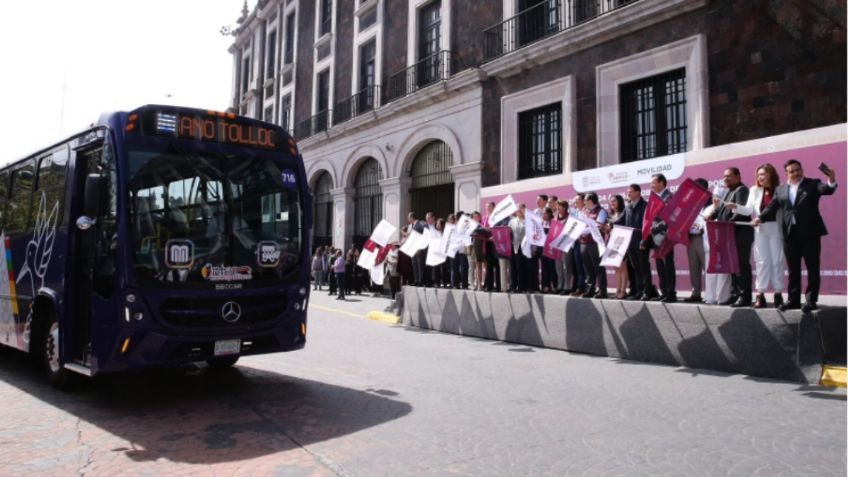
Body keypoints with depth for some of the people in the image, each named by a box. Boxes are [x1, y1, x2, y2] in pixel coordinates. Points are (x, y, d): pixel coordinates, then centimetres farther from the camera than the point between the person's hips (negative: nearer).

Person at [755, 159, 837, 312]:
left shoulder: (813, 184, 4)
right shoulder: (781, 189, 12)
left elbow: (827, 189, -13)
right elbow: (772, 206, 8)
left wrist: (831, 180, -35)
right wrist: (760, 218, -8)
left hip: (809, 233, -3)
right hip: (790, 234, 3)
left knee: (812, 268, 1)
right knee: (793, 269, 10)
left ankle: (811, 300, 6)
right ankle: (793, 300, 17)